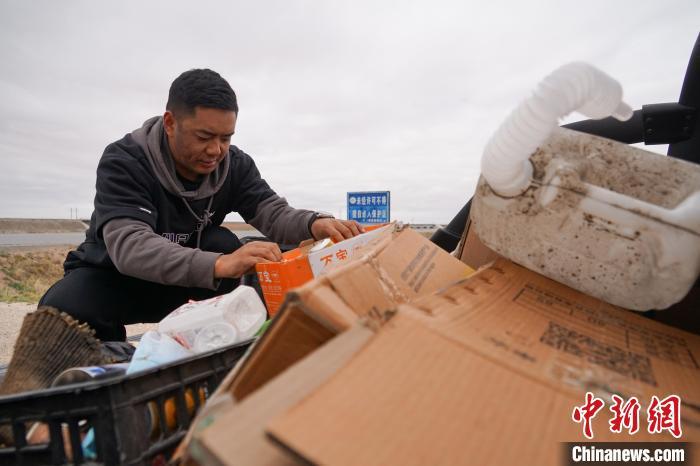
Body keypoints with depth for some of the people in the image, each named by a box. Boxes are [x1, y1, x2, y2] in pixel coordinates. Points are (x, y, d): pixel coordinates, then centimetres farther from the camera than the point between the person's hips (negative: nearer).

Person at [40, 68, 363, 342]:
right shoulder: (124, 160, -26)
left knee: (224, 244, -27)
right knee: (60, 311, -33)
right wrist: (218, 264, -57)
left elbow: (272, 211, -22)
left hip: (182, 284, 3)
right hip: (110, 274, -2)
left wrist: (313, 224, -46)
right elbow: (128, 245, -40)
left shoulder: (235, 164, -12)